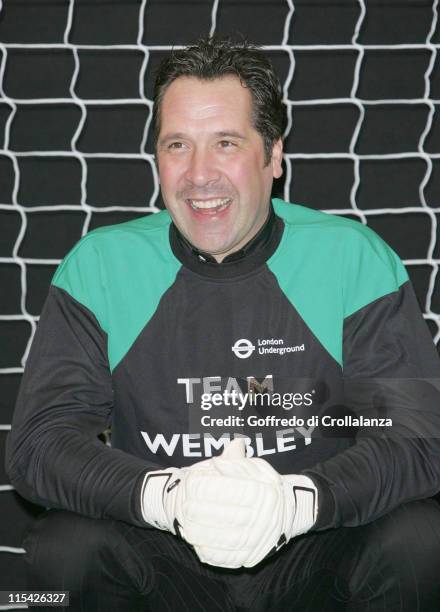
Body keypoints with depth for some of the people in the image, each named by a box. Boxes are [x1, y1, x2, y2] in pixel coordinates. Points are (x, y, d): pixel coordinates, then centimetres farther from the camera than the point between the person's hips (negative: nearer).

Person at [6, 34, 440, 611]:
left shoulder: (355, 259, -4)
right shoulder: (98, 265, -1)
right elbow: (38, 444, -8)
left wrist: (295, 500, -31)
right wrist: (166, 496, -28)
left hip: (314, 551, 0)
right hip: (160, 558, 1)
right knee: (63, 550, -28)